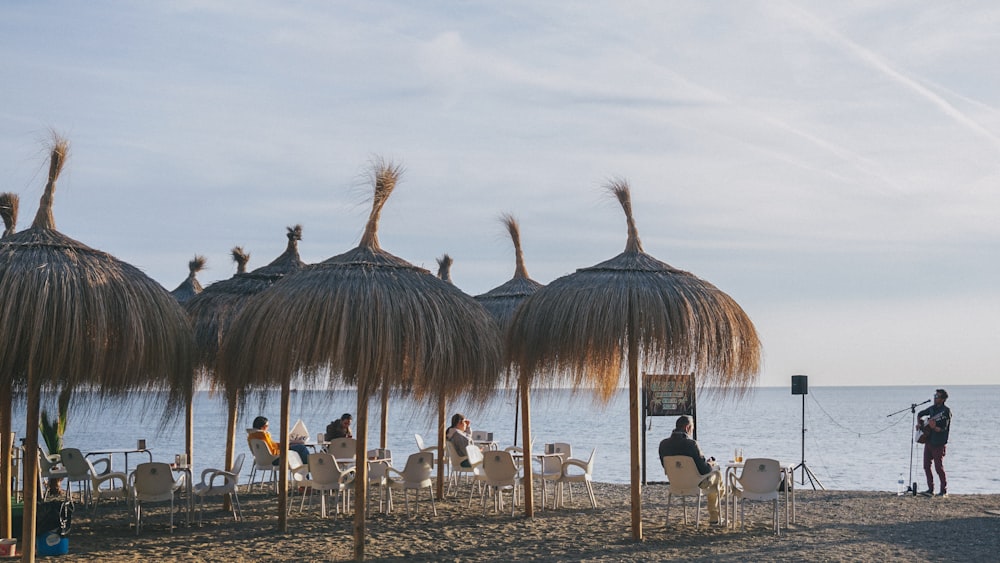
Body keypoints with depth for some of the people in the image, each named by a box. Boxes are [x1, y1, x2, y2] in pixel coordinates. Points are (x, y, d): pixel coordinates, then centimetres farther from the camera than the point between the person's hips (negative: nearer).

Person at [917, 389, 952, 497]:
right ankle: (930, 489, 13)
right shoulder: (932, 408, 10)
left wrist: (934, 427, -34)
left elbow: (943, 429, -18)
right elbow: (919, 414, 27)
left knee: (939, 467, -6)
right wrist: (919, 424, 11)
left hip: (938, 443, -7)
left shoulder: (946, 411, -11)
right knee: (926, 466, 7)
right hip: (928, 441, 7)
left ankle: (944, 491, 5)